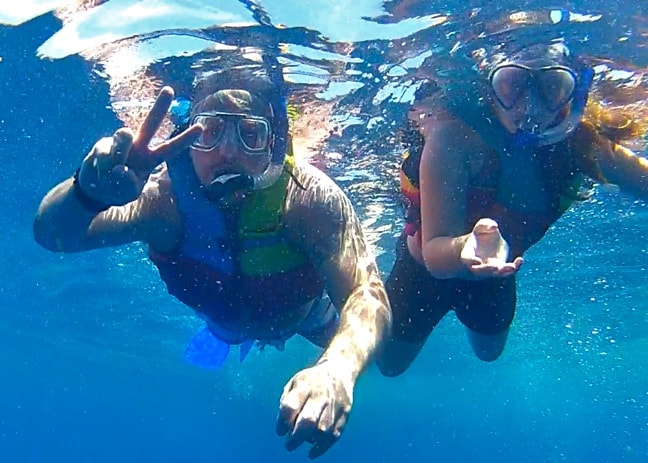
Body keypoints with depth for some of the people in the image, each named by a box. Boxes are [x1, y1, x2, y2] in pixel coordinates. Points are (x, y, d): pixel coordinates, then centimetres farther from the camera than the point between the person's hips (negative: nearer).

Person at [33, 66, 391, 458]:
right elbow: (52, 234, -50)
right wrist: (89, 193, -75)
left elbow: (368, 297, -51)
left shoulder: (310, 197, -44)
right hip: (224, 313, 1)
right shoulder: (166, 195, -40)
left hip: (304, 310, -1)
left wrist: (338, 368, -74)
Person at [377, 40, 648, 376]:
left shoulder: (582, 143, -26)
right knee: (390, 364, 16)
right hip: (427, 269, -3)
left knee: (489, 352, 29)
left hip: (497, 273, 4)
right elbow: (434, 253, -43)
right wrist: (464, 249, -65)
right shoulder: (454, 133, -38)